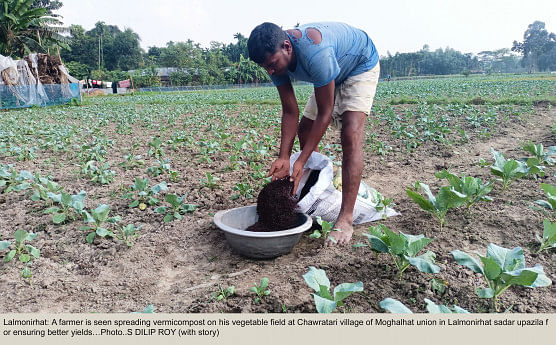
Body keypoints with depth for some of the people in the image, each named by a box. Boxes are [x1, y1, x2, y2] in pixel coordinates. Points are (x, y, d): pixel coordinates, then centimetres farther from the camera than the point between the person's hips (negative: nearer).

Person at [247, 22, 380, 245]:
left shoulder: (314, 52, -42)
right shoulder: (277, 60, -19)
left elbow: (325, 114, -35)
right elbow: (290, 112, -15)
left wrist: (301, 162, -34)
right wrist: (283, 157, -24)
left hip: (361, 65, -8)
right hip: (332, 73, 8)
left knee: (350, 135, -25)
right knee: (304, 130, 3)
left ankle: (345, 220, -25)